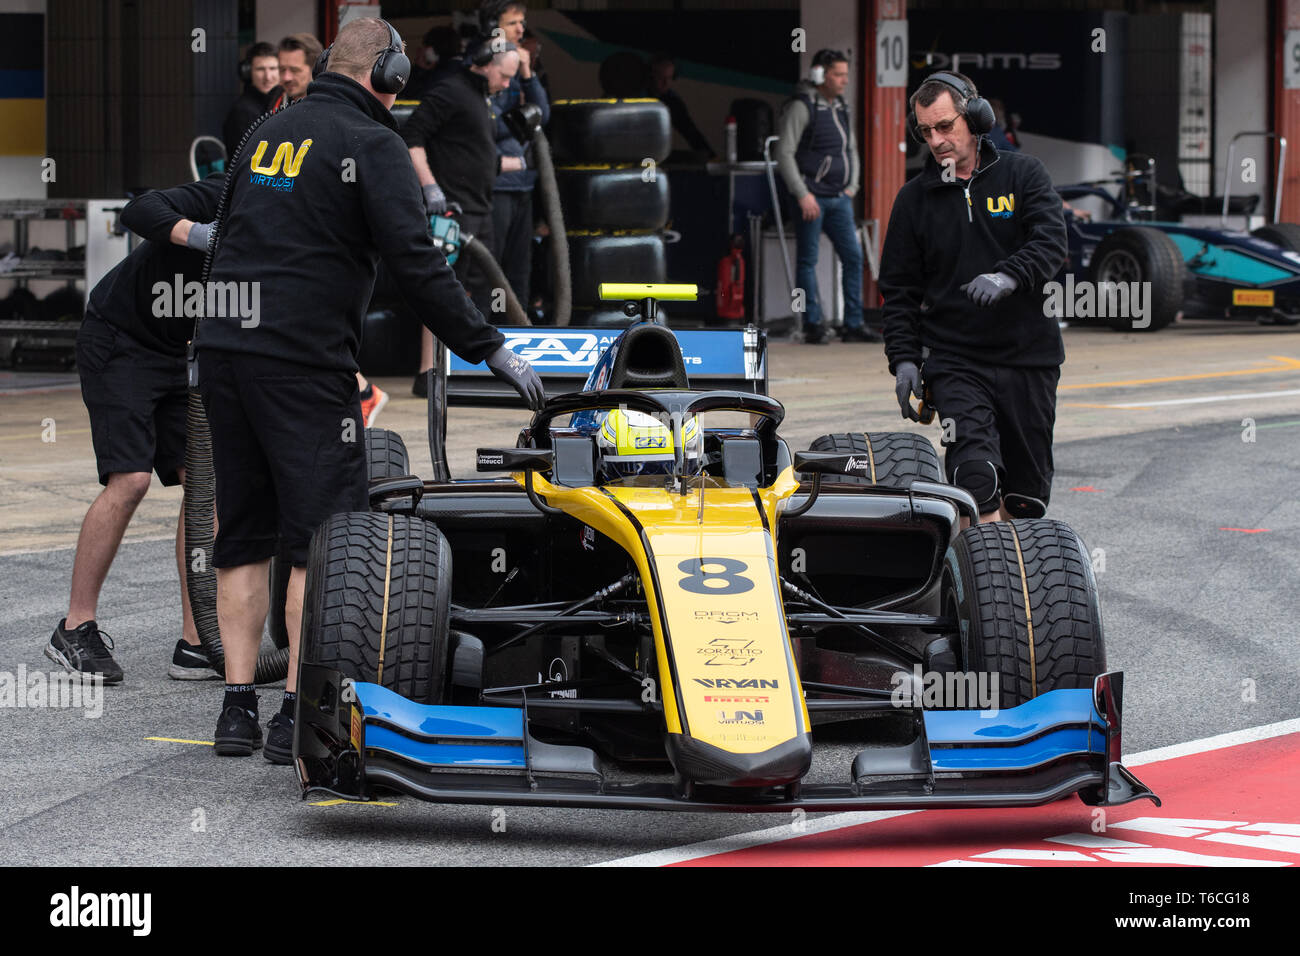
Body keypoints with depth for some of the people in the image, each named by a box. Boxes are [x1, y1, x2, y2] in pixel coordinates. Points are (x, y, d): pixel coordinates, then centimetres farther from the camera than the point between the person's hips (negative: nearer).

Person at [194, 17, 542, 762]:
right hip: (303, 360, -7)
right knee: (323, 537, -4)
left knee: (243, 534, 12)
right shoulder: (372, 145, -6)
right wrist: (490, 349, -8)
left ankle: (238, 706, 11)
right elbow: (416, 264, -12)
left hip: (224, 345, 7)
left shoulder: (270, 132, 16)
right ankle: (299, 713, -9)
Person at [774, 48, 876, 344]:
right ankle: (813, 325, 4)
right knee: (808, 261, -1)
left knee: (853, 256, 3)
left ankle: (853, 325, 8)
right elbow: (785, 154, -14)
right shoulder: (801, 107, -10)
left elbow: (851, 149, 27)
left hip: (839, 198, 7)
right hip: (811, 197, -7)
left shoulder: (841, 108, 14)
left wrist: (852, 186, 15)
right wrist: (802, 194, -17)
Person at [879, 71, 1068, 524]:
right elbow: (899, 287, 12)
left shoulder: (1022, 175, 4)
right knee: (976, 473, -21)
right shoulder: (915, 198, 8)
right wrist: (904, 358, 0)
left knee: (1026, 495, 7)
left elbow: (1051, 241, -10)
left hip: (1029, 357, 1)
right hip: (954, 362, -1)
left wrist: (1008, 276, -29)